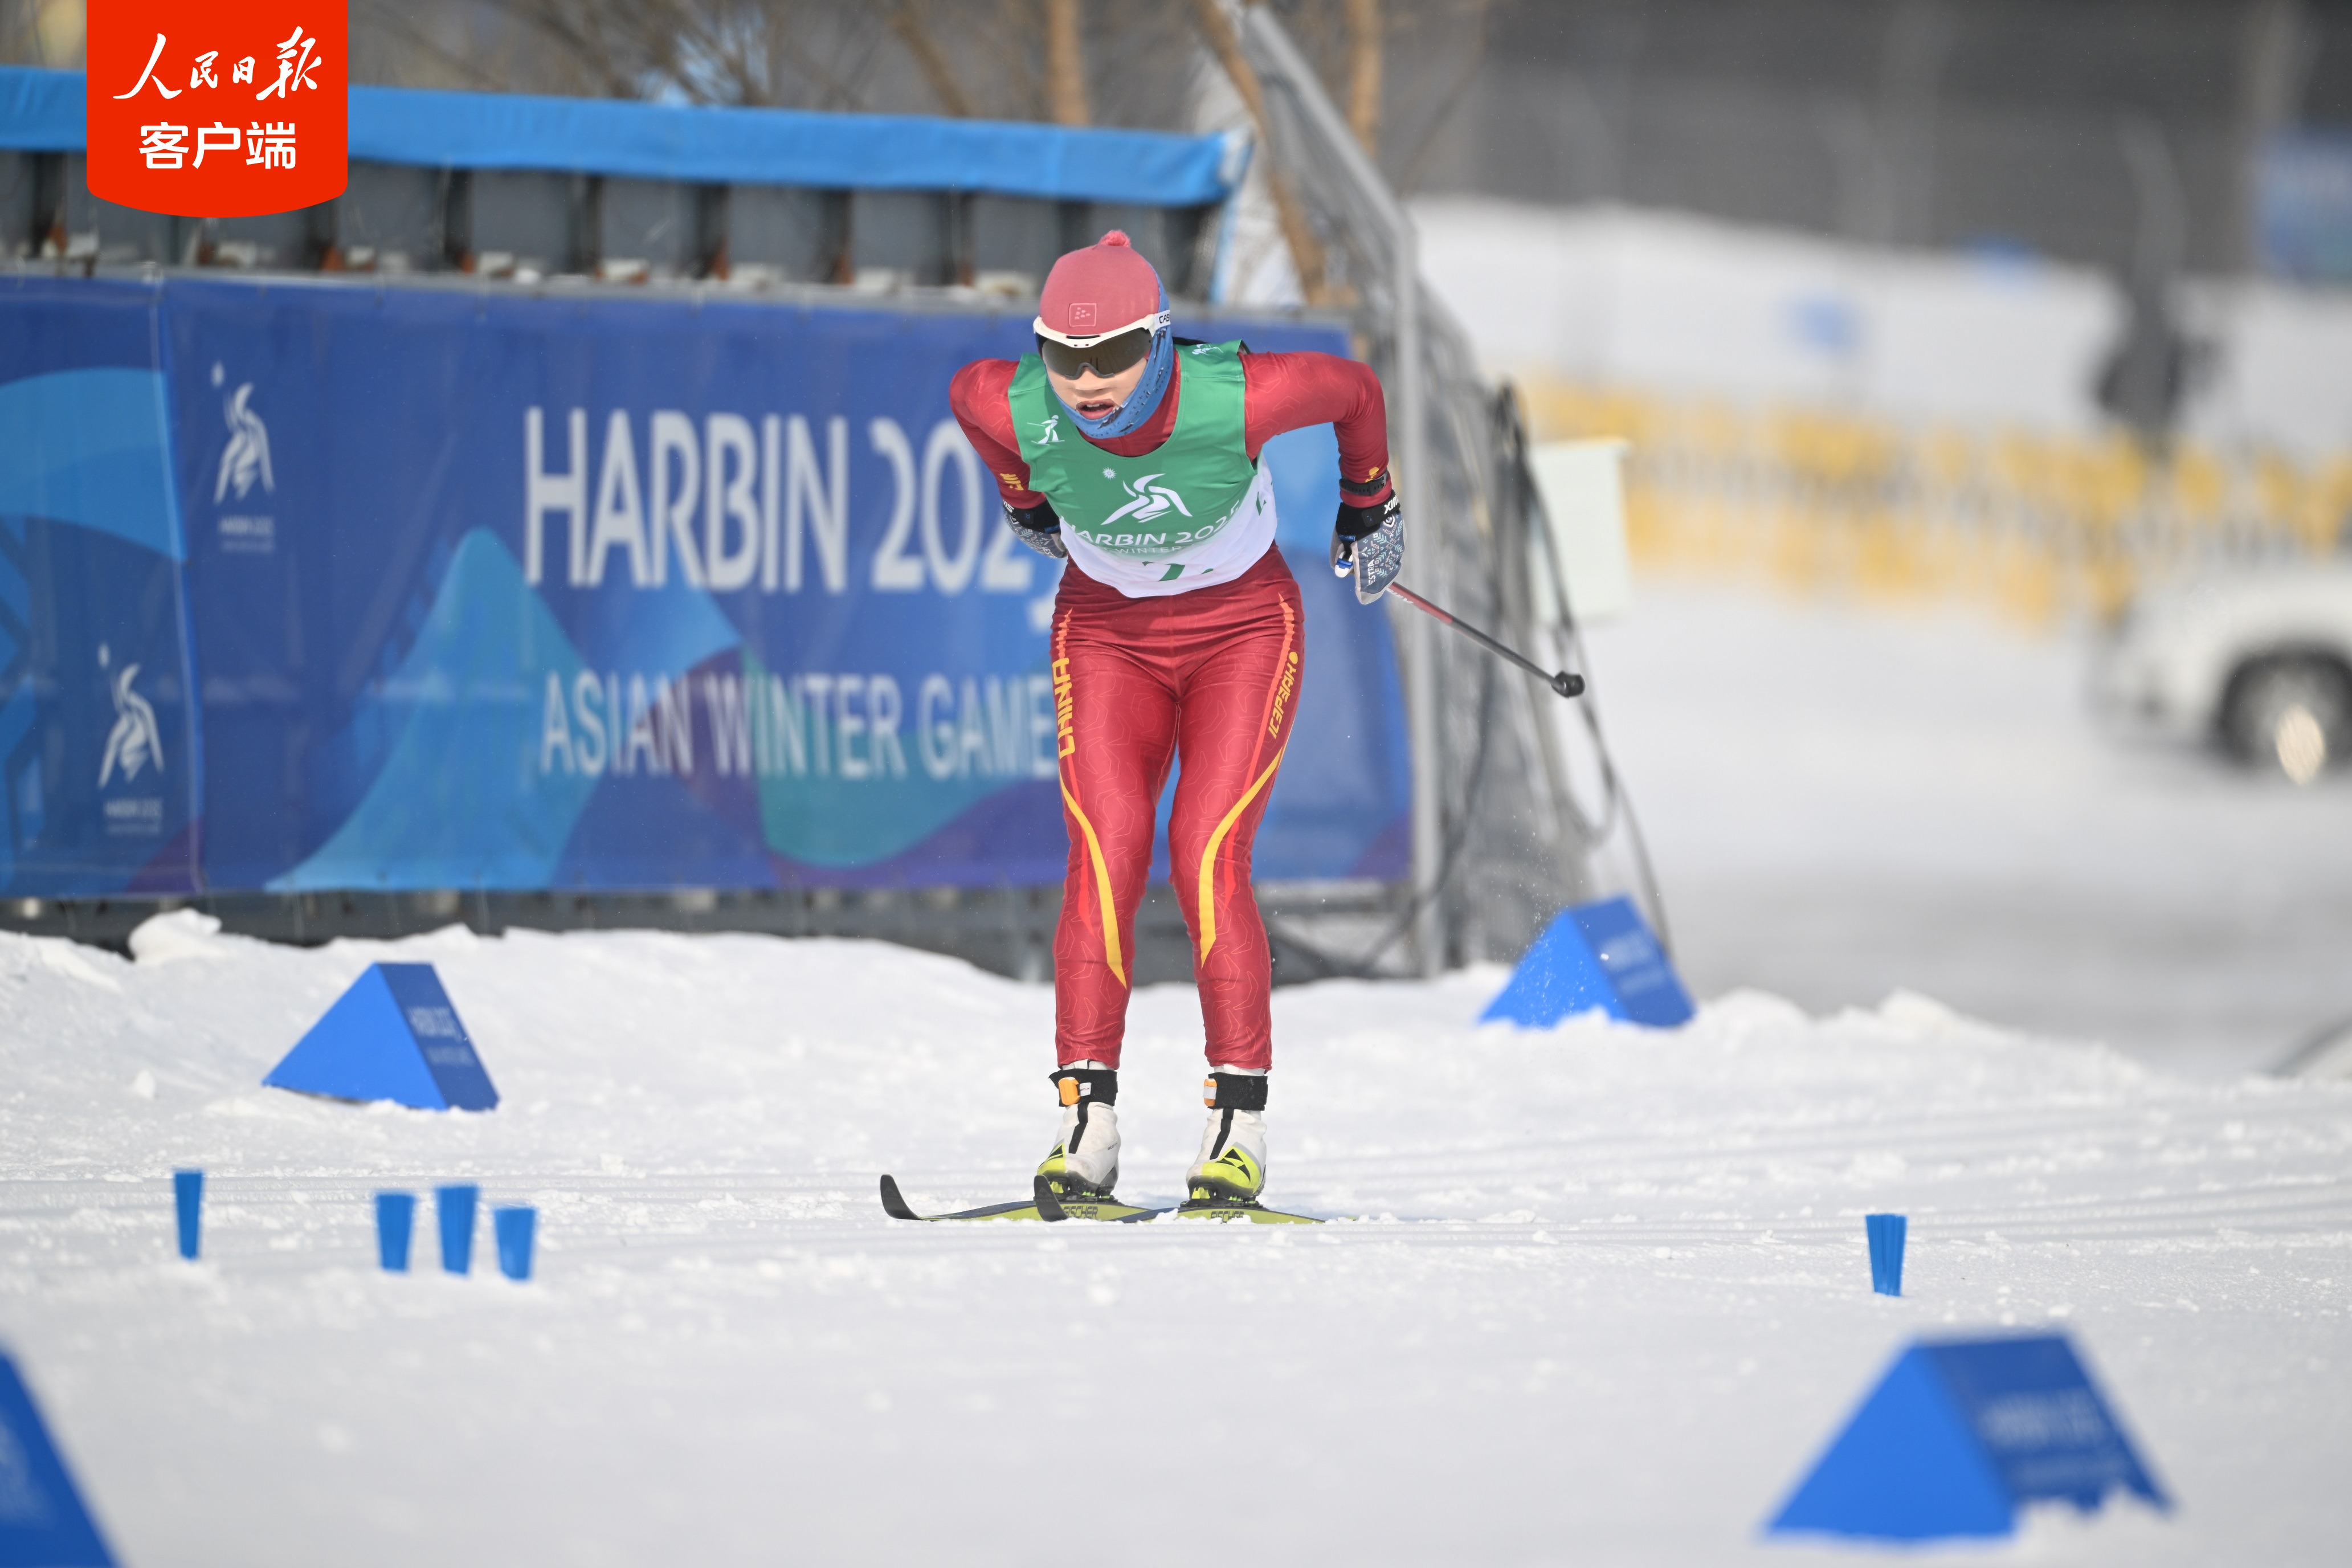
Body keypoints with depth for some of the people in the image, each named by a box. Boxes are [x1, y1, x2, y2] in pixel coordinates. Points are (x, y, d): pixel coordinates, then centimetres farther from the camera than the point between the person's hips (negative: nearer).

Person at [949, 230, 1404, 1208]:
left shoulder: (1236, 401, -31)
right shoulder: (1016, 412, -25)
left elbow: (1353, 390, -10)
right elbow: (965, 388, 1)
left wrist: (1370, 509, 7)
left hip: (1242, 629, -2)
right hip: (1106, 632, 2)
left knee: (1208, 859, -17)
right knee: (1102, 859, -15)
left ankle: (1239, 1125, -11)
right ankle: (1086, 1121, -15)